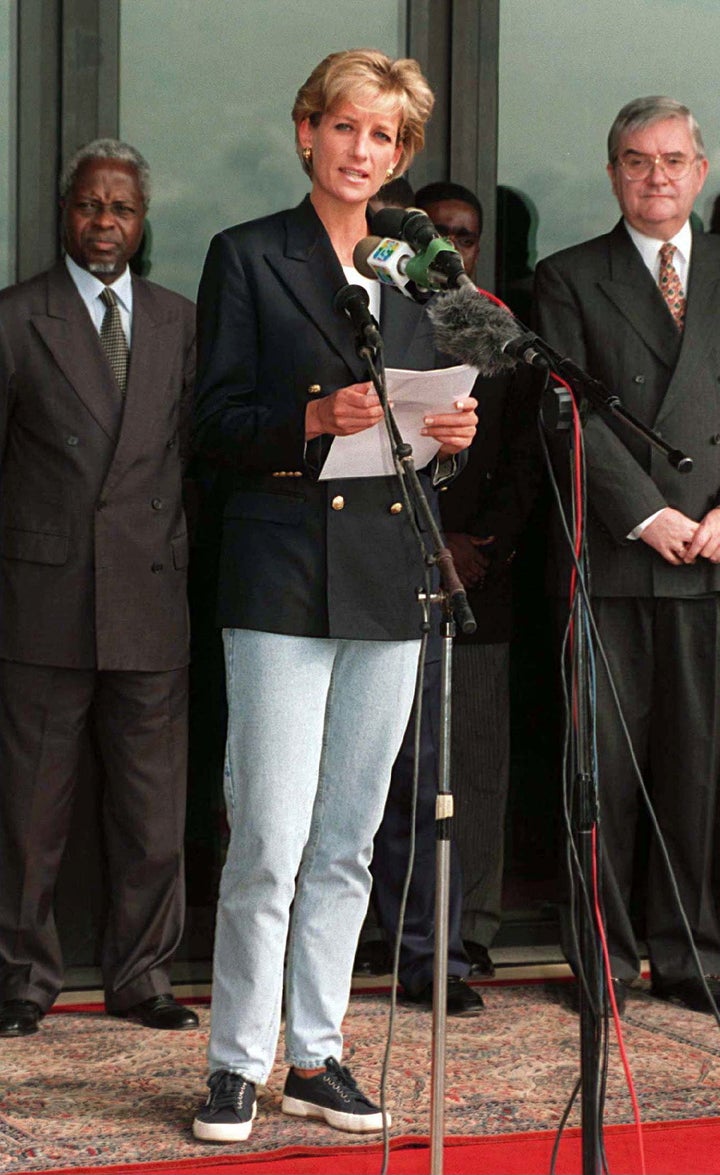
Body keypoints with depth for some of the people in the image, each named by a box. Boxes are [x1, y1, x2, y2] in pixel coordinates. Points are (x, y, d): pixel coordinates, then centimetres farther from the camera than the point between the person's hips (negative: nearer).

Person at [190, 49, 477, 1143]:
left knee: (348, 840, 8)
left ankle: (316, 1055, 17)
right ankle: (237, 1063, 5)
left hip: (389, 583, 5)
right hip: (283, 571, -5)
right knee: (270, 840, -8)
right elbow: (216, 423, -4)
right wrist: (315, 420, -21)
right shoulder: (247, 256, 3)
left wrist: (450, 436, -3)